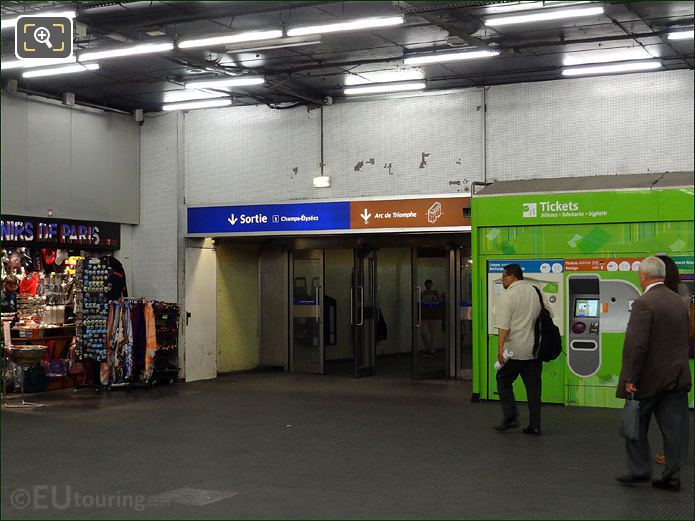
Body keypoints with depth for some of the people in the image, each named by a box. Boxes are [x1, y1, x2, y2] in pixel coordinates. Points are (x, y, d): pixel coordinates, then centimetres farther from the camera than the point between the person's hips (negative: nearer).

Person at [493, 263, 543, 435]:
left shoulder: (507, 295, -9)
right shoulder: (535, 292, 11)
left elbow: (503, 325, -17)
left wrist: (500, 348, -19)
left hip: (514, 350, -5)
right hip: (535, 349, 5)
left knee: (504, 381, 11)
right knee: (533, 386, 7)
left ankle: (510, 417, 2)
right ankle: (535, 425, 8)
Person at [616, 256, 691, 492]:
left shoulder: (643, 304, -17)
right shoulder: (679, 302, 8)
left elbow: (636, 345, -22)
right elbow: (686, 339, 14)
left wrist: (630, 378, -17)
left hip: (650, 378, -6)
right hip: (677, 377, 7)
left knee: (636, 426, 10)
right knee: (674, 428, 7)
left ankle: (639, 470, 16)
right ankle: (672, 475, 11)